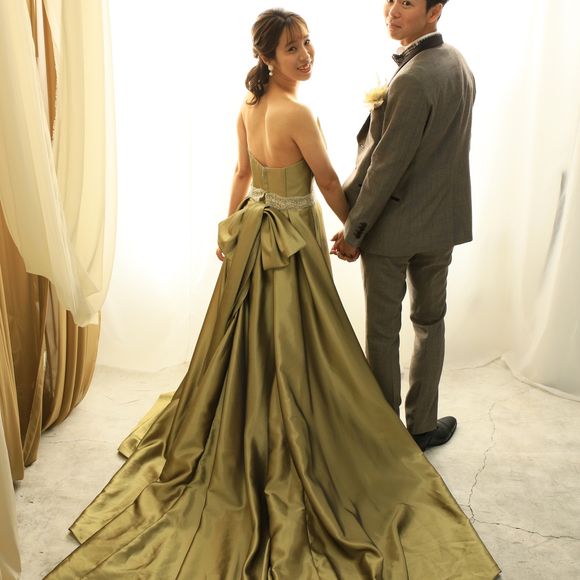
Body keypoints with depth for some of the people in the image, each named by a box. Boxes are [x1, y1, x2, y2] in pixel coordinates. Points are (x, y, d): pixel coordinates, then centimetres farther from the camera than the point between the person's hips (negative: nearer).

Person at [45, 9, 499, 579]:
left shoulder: (248, 107, 2)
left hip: (252, 230, 8)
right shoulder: (297, 114, -22)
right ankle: (289, 450, 21)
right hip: (291, 238, -8)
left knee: (249, 337, 19)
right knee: (291, 345, 5)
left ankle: (241, 440, 39)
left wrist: (230, 229, 19)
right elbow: (329, 182, -13)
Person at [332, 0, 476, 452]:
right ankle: (423, 424, 31)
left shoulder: (412, 81, -22)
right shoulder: (460, 66, 5)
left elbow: (387, 165, -20)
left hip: (392, 226, -8)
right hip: (442, 220, 8)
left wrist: (354, 230, -13)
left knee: (382, 329, 8)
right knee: (430, 322, 18)